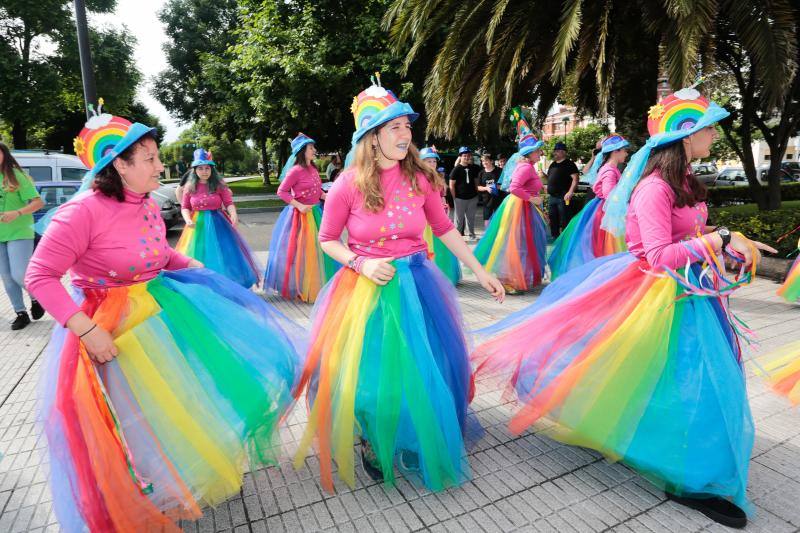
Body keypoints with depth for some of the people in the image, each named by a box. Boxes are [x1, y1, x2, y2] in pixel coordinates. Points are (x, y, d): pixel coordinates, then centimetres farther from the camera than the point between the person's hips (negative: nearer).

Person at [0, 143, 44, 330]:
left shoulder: (16, 176, -6)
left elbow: (38, 202, -11)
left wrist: (16, 213, -24)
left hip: (19, 233, -5)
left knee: (19, 275, -9)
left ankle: (36, 298, 20)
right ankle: (21, 313, 18)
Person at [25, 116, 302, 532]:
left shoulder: (149, 206, -1)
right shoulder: (83, 211, -23)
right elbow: (39, 276, -20)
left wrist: (198, 269, 4)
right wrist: (86, 329, -27)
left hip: (160, 309, 7)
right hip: (110, 329, -6)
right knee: (134, 423, 6)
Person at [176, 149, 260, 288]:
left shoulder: (219, 185, -3)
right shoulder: (189, 187, 2)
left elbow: (229, 203, -6)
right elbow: (185, 207, 6)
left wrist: (233, 214, -27)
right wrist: (187, 220, -14)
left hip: (217, 224, -1)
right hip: (198, 225, 2)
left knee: (222, 256, 2)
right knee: (198, 257, 5)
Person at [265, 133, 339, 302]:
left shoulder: (313, 169, 7)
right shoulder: (296, 170, -14)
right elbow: (281, 192, -13)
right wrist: (299, 206, -20)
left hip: (316, 212, 8)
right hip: (301, 215, -7)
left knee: (317, 250, 14)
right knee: (301, 251, 2)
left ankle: (318, 285, 30)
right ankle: (299, 288, 17)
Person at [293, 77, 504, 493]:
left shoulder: (419, 177, -3)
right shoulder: (349, 184, -10)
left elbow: (445, 229, 7)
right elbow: (327, 240, 0)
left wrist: (480, 272, 8)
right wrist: (361, 263, -17)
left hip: (416, 284, 3)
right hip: (366, 287, -2)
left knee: (424, 371, 10)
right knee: (367, 376, 3)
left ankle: (423, 447, 39)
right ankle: (373, 445, 36)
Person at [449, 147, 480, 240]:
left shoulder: (473, 168, 9)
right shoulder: (456, 169, -6)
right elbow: (452, 185, -6)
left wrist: (476, 193, 10)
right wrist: (454, 198, -9)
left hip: (472, 198, 4)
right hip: (460, 198, -4)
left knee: (471, 217, 12)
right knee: (459, 218, 2)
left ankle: (472, 234, 25)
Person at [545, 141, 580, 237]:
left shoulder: (569, 164, -5)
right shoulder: (553, 164, 18)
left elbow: (575, 179, -14)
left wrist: (570, 192, -25)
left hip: (563, 197, -8)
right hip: (551, 197, 8)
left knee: (564, 221, -6)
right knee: (553, 221, 13)